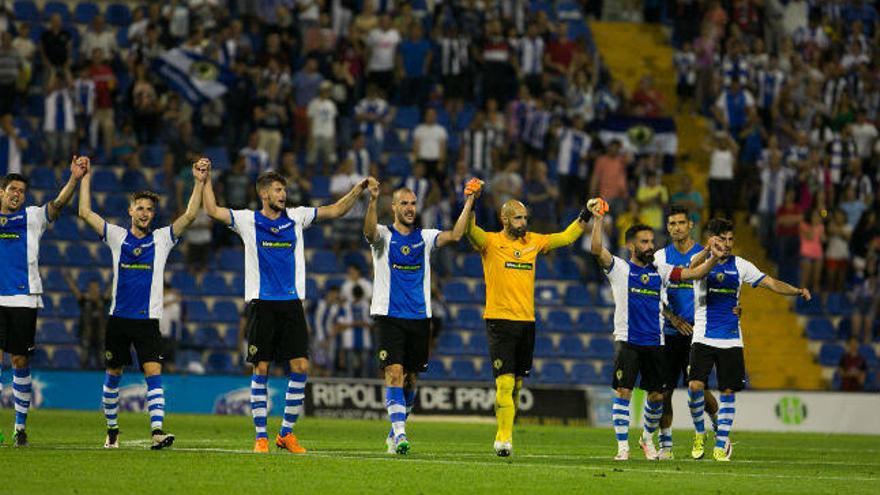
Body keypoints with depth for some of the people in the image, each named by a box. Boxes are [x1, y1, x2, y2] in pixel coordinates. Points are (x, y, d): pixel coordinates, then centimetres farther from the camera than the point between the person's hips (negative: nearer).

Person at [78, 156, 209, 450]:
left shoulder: (162, 239, 4)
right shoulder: (117, 237, 7)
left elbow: (189, 216, -6)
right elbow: (86, 213, 4)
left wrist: (199, 182, -15)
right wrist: (85, 178, 1)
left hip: (148, 319, -2)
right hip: (118, 316, 2)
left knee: (153, 371, -15)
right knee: (113, 374, 9)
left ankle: (157, 431, -25)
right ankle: (112, 430, 24)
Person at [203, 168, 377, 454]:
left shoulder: (296, 218, 11)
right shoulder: (248, 221, 3)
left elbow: (335, 210, 13)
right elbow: (213, 211, -4)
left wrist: (359, 189, 3)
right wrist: (206, 181, -8)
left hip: (292, 303, 3)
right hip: (262, 303, -3)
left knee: (301, 366, -5)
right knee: (261, 369, -3)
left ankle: (287, 433, 6)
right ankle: (261, 436, 4)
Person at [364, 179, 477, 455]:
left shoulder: (424, 237, 9)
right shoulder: (384, 235, 0)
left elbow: (455, 235, -7)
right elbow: (370, 231, -24)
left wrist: (469, 202, -14)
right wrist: (372, 201, -41)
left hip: (419, 317, 4)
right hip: (389, 316, -4)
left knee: (411, 378, 9)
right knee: (394, 374, -16)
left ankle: (396, 431, 25)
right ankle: (399, 434, -19)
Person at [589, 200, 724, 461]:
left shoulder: (660, 270, 12)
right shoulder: (620, 269, 1)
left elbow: (693, 273, 6)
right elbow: (597, 250, -14)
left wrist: (714, 258, -9)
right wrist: (598, 220, -22)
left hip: (655, 342, 4)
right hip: (627, 341, -4)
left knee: (657, 395, 6)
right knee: (623, 392, -10)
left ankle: (647, 438, 28)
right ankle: (623, 446, -4)